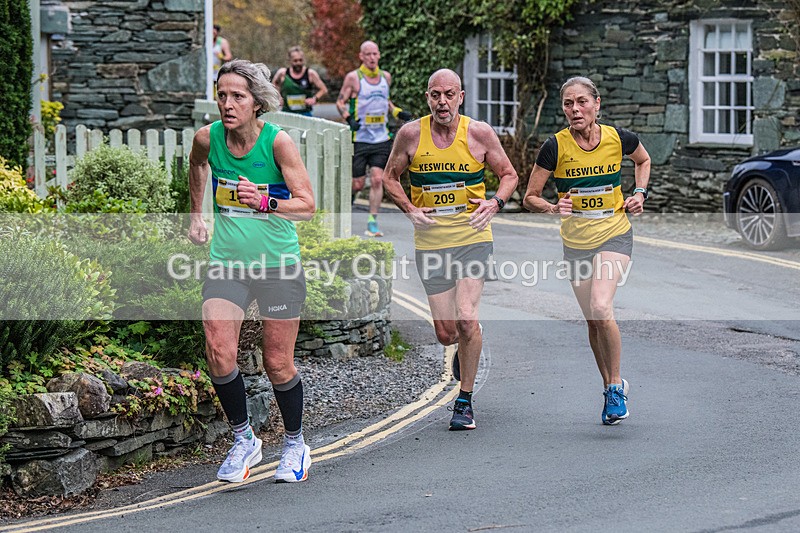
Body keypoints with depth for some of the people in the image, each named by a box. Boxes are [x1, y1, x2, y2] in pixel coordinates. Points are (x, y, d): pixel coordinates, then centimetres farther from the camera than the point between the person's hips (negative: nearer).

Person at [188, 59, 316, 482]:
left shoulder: (278, 141, -15)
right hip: (227, 261, 2)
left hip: (279, 264, -2)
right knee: (218, 353, -15)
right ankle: (243, 440, 5)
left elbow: (307, 205, -17)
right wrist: (196, 215, 24)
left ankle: (295, 445, 29)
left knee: (278, 365, 5)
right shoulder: (207, 138, -5)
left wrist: (265, 203, -33)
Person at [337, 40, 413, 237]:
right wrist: (349, 118, -17)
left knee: (377, 180, -7)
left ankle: (372, 221, -2)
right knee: (358, 183, 1)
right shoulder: (353, 77, -5)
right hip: (359, 138, -3)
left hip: (381, 139, 3)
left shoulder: (385, 77, 9)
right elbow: (340, 102, 0)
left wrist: (398, 113, 10)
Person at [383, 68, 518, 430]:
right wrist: (409, 209, -5)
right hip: (431, 241, 1)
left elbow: (509, 175, 8)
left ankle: (465, 401, 2)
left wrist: (495, 203, -11)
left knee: (466, 320, -16)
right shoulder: (411, 134, -1)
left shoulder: (479, 133, -3)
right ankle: (466, 344, 41)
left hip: (473, 236, -1)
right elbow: (391, 177, 11)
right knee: (446, 334, 1)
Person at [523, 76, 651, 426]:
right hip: (575, 242, 2)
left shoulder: (619, 138, -7)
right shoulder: (555, 146, -10)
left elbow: (643, 161, 17)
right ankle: (611, 387, 28)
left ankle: (616, 385, -5)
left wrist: (639, 193, 2)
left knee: (600, 309, -23)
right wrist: (553, 208, -23)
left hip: (614, 235, -2)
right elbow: (530, 197, -3)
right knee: (593, 321, 8)